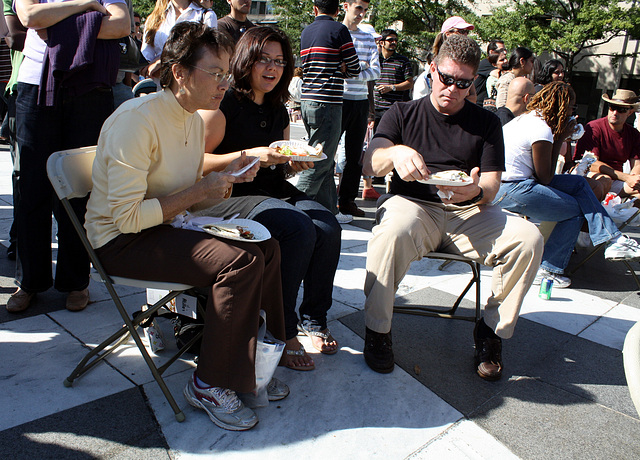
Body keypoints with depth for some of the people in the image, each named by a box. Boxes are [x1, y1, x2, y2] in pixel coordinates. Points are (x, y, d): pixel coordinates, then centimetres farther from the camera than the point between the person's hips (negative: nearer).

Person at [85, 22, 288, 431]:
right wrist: (198, 191, -20)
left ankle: (256, 359, 7)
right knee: (241, 261, -25)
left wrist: (227, 178, -6)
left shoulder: (195, 120, 7)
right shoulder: (137, 120, -21)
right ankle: (209, 385, -10)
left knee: (266, 248, -5)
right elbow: (127, 216, -25)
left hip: (165, 228, 9)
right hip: (121, 240, -8)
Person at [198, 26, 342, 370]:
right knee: (299, 228, -31)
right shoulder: (225, 104, -7)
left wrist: (295, 164, 2)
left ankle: (314, 319, -1)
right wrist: (248, 156, -23)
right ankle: (283, 331, -15)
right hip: (229, 197, -7)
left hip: (274, 193, 7)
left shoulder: (279, 112, 16)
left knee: (328, 227, -19)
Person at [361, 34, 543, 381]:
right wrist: (395, 152, -27)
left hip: (469, 213, 3)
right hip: (413, 205, -2)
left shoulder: (486, 123, 14)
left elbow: (491, 184, 5)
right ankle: (377, 330, -17)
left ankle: (493, 329, -3)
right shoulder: (403, 114, 12)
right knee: (394, 230, -38)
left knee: (528, 238, -24)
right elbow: (370, 163, -3)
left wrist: (476, 191, -21)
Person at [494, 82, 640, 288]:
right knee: (576, 210, -1)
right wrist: (559, 140, -3)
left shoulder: (527, 117, 15)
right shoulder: (542, 130, -16)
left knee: (578, 183, 10)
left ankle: (613, 240, 8)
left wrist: (558, 138, 6)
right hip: (513, 191, -10)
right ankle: (546, 270, 6)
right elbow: (545, 178, -9)